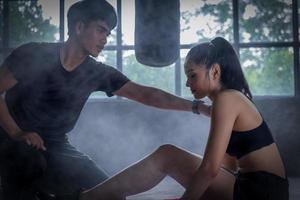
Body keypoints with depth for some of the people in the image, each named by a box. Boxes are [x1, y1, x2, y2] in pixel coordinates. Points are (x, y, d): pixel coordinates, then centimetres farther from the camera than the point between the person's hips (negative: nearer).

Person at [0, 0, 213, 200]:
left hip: (56, 147, 5)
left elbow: (145, 94, -7)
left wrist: (197, 106, -12)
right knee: (30, 161, -39)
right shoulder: (33, 54, -14)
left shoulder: (96, 73, -5)